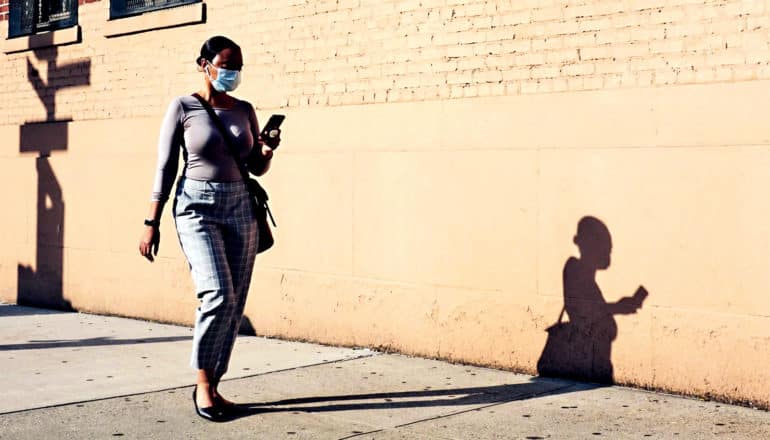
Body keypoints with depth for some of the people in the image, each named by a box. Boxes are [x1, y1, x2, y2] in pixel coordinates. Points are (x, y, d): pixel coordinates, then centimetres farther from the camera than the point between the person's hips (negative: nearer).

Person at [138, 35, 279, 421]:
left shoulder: (244, 110, 9)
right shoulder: (182, 108, -2)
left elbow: (257, 168, 15)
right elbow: (165, 168, -2)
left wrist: (267, 151, -7)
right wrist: (152, 223, -5)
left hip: (240, 208, 5)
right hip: (197, 207, -4)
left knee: (235, 303, 1)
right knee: (218, 294, -19)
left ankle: (212, 385, 13)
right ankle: (202, 383, -3)